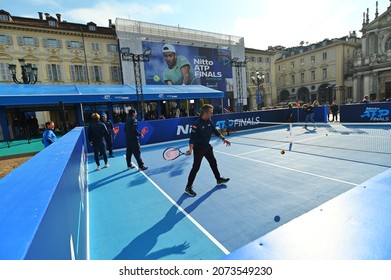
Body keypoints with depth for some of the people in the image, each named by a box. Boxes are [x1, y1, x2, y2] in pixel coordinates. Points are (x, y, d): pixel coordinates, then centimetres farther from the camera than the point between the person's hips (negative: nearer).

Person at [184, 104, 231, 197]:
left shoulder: (210, 122, -1)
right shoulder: (196, 124, -24)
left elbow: (215, 131, 11)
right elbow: (192, 138, -26)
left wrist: (224, 139, 9)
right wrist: (190, 149, -38)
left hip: (207, 147, 8)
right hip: (198, 148, -8)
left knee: (213, 163, 21)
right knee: (196, 168, -4)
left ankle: (219, 179, 43)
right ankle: (188, 187, 9)